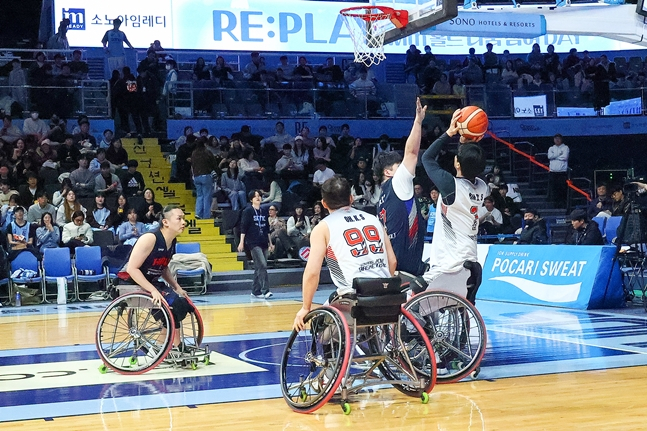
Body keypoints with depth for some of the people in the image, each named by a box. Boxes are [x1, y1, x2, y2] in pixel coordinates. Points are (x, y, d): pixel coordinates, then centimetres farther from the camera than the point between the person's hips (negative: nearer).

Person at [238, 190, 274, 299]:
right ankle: (265, 290, -20)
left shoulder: (264, 212, 15)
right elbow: (243, 227, -5)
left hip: (263, 243, 6)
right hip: (253, 243, -6)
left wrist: (270, 243, 19)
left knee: (259, 268, 7)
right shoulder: (248, 211, -2)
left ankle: (255, 291, 14)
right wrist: (241, 242, -11)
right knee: (262, 265, -17)